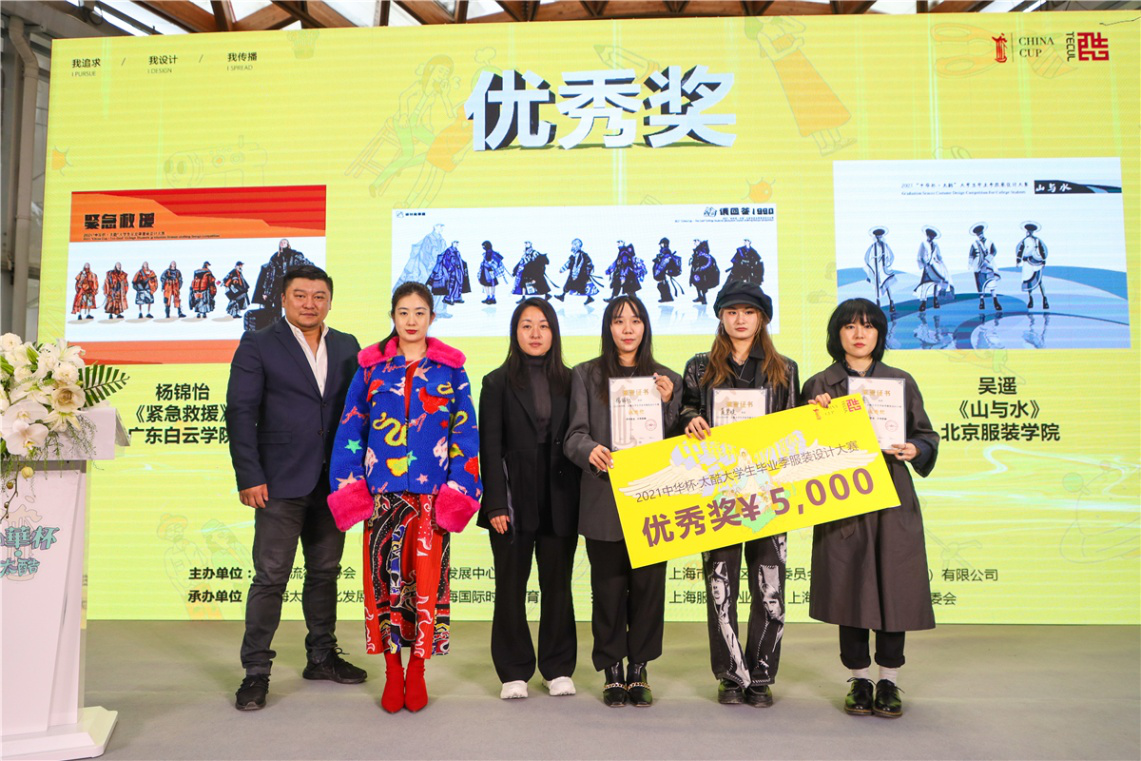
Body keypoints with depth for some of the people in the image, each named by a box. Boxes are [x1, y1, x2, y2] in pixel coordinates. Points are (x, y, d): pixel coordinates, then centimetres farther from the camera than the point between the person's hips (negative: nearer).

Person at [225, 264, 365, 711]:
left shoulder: (347, 347, 11)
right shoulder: (257, 346, 0)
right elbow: (240, 414, -4)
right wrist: (250, 477, -11)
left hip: (332, 482, 4)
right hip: (281, 483, -4)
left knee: (325, 572, 13)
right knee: (271, 577, -1)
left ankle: (322, 657, 27)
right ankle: (256, 671, 11)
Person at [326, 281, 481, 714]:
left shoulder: (450, 368, 7)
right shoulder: (371, 366, 9)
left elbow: (465, 431, 3)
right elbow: (350, 429, 6)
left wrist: (458, 491, -5)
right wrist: (349, 488, -2)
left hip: (432, 494, -1)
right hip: (381, 492, 1)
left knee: (426, 578, -1)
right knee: (383, 576, 2)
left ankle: (417, 670, 17)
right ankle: (392, 672, 18)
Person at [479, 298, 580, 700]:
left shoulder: (569, 381, 9)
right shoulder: (498, 382, 3)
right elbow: (490, 446, -2)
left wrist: (580, 498, -2)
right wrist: (495, 504, -10)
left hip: (559, 499, 2)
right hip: (515, 498, -1)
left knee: (557, 584, 9)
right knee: (511, 586, 5)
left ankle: (559, 668, 22)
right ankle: (514, 672, 18)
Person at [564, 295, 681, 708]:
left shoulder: (667, 379, 12)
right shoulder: (586, 375, 8)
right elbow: (575, 435, 1)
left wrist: (667, 403, -7)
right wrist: (591, 450, -21)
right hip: (604, 499, -1)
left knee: (648, 585, 3)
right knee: (608, 587, 2)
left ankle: (639, 671, 18)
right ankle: (612, 672, 17)